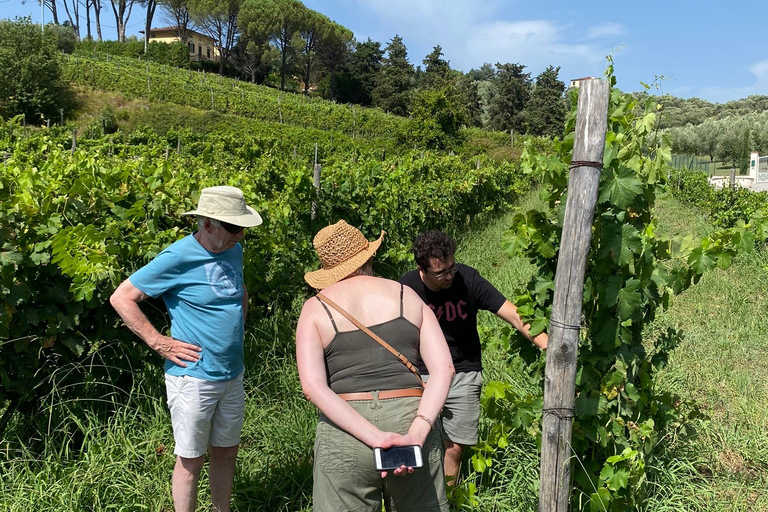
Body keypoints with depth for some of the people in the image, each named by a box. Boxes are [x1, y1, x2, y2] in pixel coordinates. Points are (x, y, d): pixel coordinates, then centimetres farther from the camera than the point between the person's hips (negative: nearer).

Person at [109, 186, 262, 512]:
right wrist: (161, 344, -15)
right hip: (193, 378, -7)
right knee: (191, 460, 8)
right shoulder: (178, 258, -17)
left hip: (232, 375, 7)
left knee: (226, 452, 19)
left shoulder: (234, 250, 4)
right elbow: (121, 298, -13)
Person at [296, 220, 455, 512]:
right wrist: (417, 433, -12)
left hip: (344, 431, -1)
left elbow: (312, 387, -10)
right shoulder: (408, 296, 10)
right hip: (411, 419, 2)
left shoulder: (316, 308, 5)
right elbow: (443, 369, -2)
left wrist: (374, 438, -15)